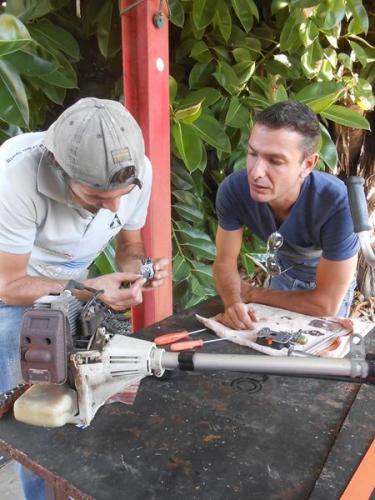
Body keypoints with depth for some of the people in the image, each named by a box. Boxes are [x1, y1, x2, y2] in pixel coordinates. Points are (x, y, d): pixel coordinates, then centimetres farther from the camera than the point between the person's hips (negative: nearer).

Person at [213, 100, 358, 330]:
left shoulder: (337, 203, -43)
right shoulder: (233, 189, -32)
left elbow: (326, 304, -34)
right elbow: (225, 261, -18)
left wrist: (252, 294, -23)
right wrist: (234, 303, -40)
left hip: (331, 283, -3)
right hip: (283, 274, 3)